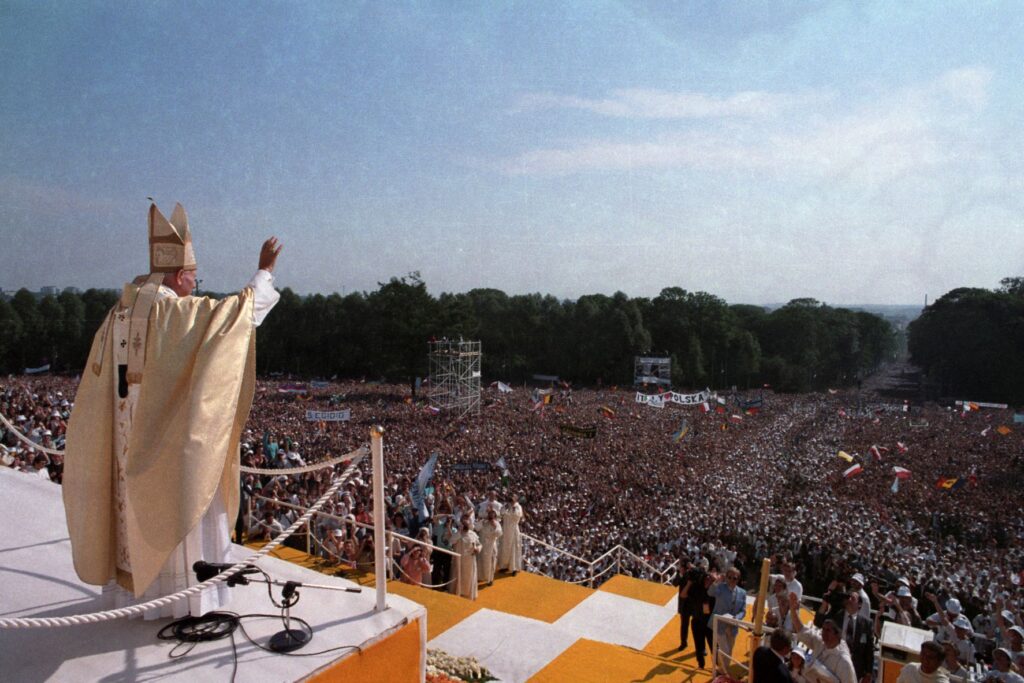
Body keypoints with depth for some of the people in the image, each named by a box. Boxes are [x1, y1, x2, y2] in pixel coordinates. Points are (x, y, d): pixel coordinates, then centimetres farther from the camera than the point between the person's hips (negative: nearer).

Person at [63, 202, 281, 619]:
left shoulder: (119, 314, 7)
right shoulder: (177, 311, -17)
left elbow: (99, 378, 13)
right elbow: (238, 312, -17)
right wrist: (264, 271, -9)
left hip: (129, 442, 8)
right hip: (171, 438, -8)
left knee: (138, 508, 18)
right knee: (178, 508, 2)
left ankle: (135, 587, 31)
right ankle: (184, 597, 11)